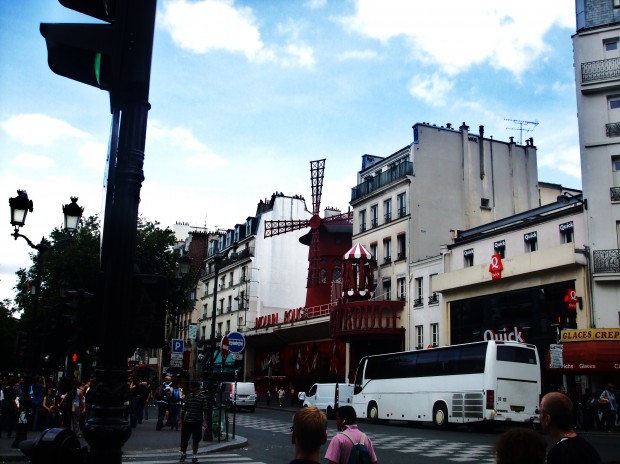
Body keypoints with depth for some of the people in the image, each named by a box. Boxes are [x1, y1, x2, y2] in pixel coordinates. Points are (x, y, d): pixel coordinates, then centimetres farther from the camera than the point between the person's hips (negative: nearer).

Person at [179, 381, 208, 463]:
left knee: (195, 440, 6)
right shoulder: (188, 396, 2)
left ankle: (194, 456, 19)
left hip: (197, 422, -2)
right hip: (187, 421, 3)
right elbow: (183, 409, 8)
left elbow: (205, 411, -6)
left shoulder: (202, 398, -7)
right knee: (184, 439, 8)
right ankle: (183, 453, 29)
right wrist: (181, 420, 8)